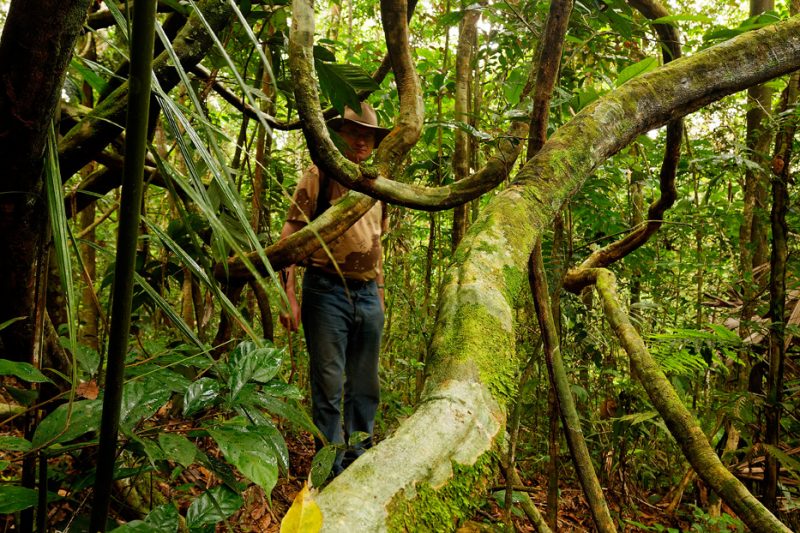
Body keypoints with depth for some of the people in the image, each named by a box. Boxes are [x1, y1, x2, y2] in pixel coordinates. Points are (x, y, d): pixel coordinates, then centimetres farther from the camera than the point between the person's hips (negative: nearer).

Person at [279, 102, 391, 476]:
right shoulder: (318, 177, -2)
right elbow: (289, 236, -8)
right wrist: (288, 295, -16)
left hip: (367, 294, 6)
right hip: (328, 290, -5)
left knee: (365, 387, 12)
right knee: (329, 386, -1)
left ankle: (360, 460, 26)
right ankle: (332, 469, 11)